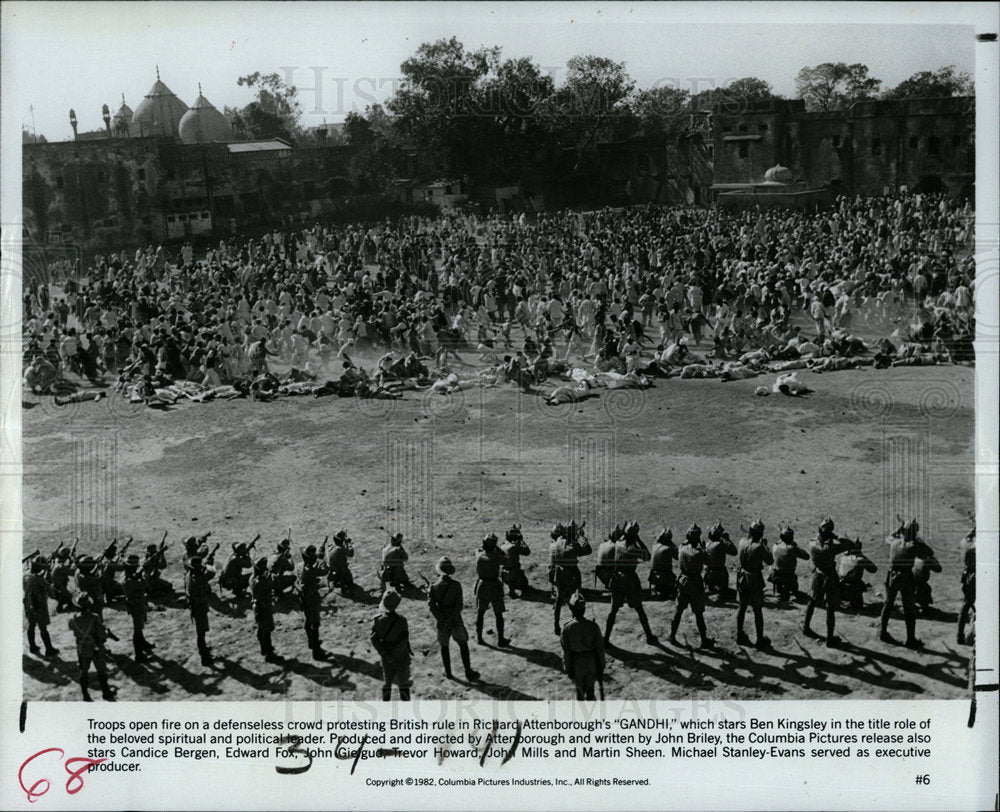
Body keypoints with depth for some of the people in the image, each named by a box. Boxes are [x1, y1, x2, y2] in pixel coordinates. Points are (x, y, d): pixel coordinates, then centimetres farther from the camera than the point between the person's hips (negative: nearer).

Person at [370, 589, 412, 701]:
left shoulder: (377, 620, -15)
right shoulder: (401, 621, -26)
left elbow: (374, 640, -13)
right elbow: (404, 640, -22)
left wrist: (384, 654, -10)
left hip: (386, 657, 3)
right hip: (401, 657, -3)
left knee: (387, 682, 20)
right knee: (403, 682, 14)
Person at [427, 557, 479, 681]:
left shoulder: (434, 586, -8)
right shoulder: (456, 585, -11)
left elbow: (431, 605, -13)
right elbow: (459, 605, -15)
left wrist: (442, 619, -12)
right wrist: (452, 619, -13)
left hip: (442, 621, 1)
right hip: (455, 620, -1)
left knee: (444, 646, 16)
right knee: (463, 644, 9)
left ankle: (448, 672, 24)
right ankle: (468, 672, 8)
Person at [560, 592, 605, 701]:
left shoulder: (567, 629, -18)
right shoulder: (593, 626, -17)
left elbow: (566, 652, -9)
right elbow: (600, 648, -8)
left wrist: (568, 670, 4)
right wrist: (601, 668, 4)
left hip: (576, 664, 0)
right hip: (591, 663, 0)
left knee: (580, 689, 20)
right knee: (590, 689, 17)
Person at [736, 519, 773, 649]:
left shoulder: (742, 542, -7)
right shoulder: (759, 547, -24)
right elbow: (770, 561, -14)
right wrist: (765, 545, -7)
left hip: (742, 578, 5)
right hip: (755, 580, -5)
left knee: (742, 607, 18)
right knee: (758, 611, 5)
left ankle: (739, 636, 27)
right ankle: (760, 640, 13)